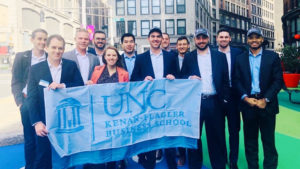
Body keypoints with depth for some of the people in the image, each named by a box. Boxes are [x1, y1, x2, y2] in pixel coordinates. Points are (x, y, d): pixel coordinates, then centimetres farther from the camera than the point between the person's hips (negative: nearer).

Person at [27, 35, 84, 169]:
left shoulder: (71, 66, 1)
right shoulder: (35, 69, -1)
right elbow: (32, 97, -5)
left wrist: (63, 86, -22)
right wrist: (37, 122, -13)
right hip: (45, 122, -1)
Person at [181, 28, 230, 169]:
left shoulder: (220, 56, 8)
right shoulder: (188, 57, 8)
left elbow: (225, 80, 7)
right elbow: (182, 77, 10)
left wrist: (225, 99, 1)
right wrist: (189, 78, -11)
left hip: (214, 102, 0)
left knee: (217, 136, 9)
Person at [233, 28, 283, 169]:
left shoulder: (273, 57, 3)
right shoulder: (240, 59, 7)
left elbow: (278, 80, -2)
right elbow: (236, 81, 3)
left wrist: (265, 100, -11)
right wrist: (246, 98, -10)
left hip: (266, 104, -1)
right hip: (248, 103, 2)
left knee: (268, 140, 6)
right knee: (250, 140, 11)